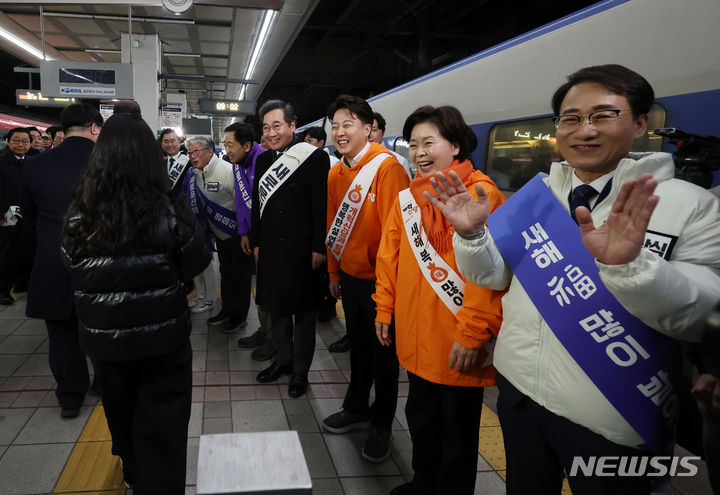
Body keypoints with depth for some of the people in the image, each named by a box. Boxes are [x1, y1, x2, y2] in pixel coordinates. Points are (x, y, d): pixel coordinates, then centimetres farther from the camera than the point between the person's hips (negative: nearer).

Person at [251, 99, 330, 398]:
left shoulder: (314, 157, -10)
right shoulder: (263, 160, 10)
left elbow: (322, 205, -13)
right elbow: (257, 204, 14)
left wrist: (319, 248, -15)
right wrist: (256, 242, 12)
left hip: (300, 250, -6)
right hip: (270, 249, 6)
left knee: (303, 312, 7)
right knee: (276, 308, 17)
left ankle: (300, 370, 22)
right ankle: (283, 359, 35)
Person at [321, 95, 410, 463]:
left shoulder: (386, 166, -18)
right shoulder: (336, 173, 5)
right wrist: (334, 273, 15)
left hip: (379, 280, -6)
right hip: (349, 276, 7)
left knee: (383, 352, 10)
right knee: (358, 345, 21)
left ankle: (381, 424, 29)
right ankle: (356, 408, 41)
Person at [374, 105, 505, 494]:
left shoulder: (482, 194, -13)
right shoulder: (408, 197, 7)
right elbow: (390, 255, 13)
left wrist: (473, 334, -20)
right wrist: (384, 309, 11)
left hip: (459, 347, -6)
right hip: (415, 338, 7)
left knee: (457, 433, 12)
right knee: (421, 419, 24)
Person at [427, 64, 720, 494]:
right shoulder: (536, 195, -1)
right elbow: (494, 276, 2)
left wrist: (629, 265, -39)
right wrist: (472, 234, -18)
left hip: (612, 426, -3)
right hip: (518, 392, 4)